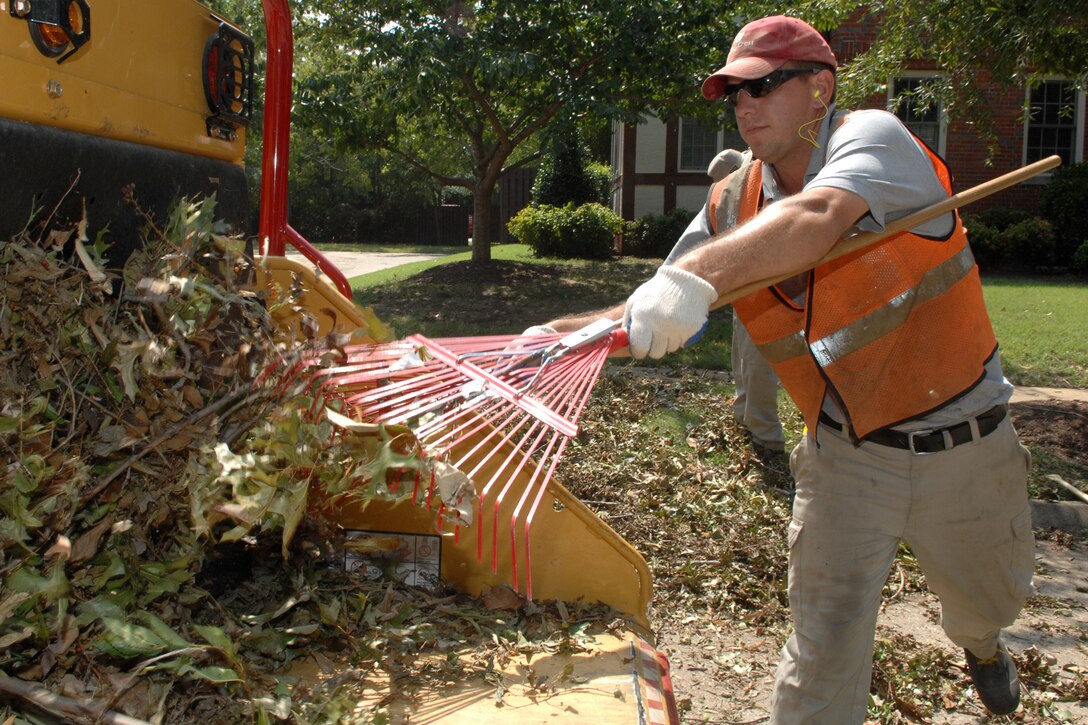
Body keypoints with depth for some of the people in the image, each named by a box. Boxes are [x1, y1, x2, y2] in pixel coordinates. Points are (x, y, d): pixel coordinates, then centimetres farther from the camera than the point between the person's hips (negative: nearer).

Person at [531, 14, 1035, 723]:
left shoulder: (872, 136, -17)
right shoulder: (734, 204, -2)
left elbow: (816, 218, -40)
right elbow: (669, 307, 6)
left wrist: (698, 276, -54)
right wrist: (568, 331, -5)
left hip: (962, 447, -2)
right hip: (844, 456, 2)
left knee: (990, 600, 24)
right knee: (823, 643, -4)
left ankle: (981, 645, 60)